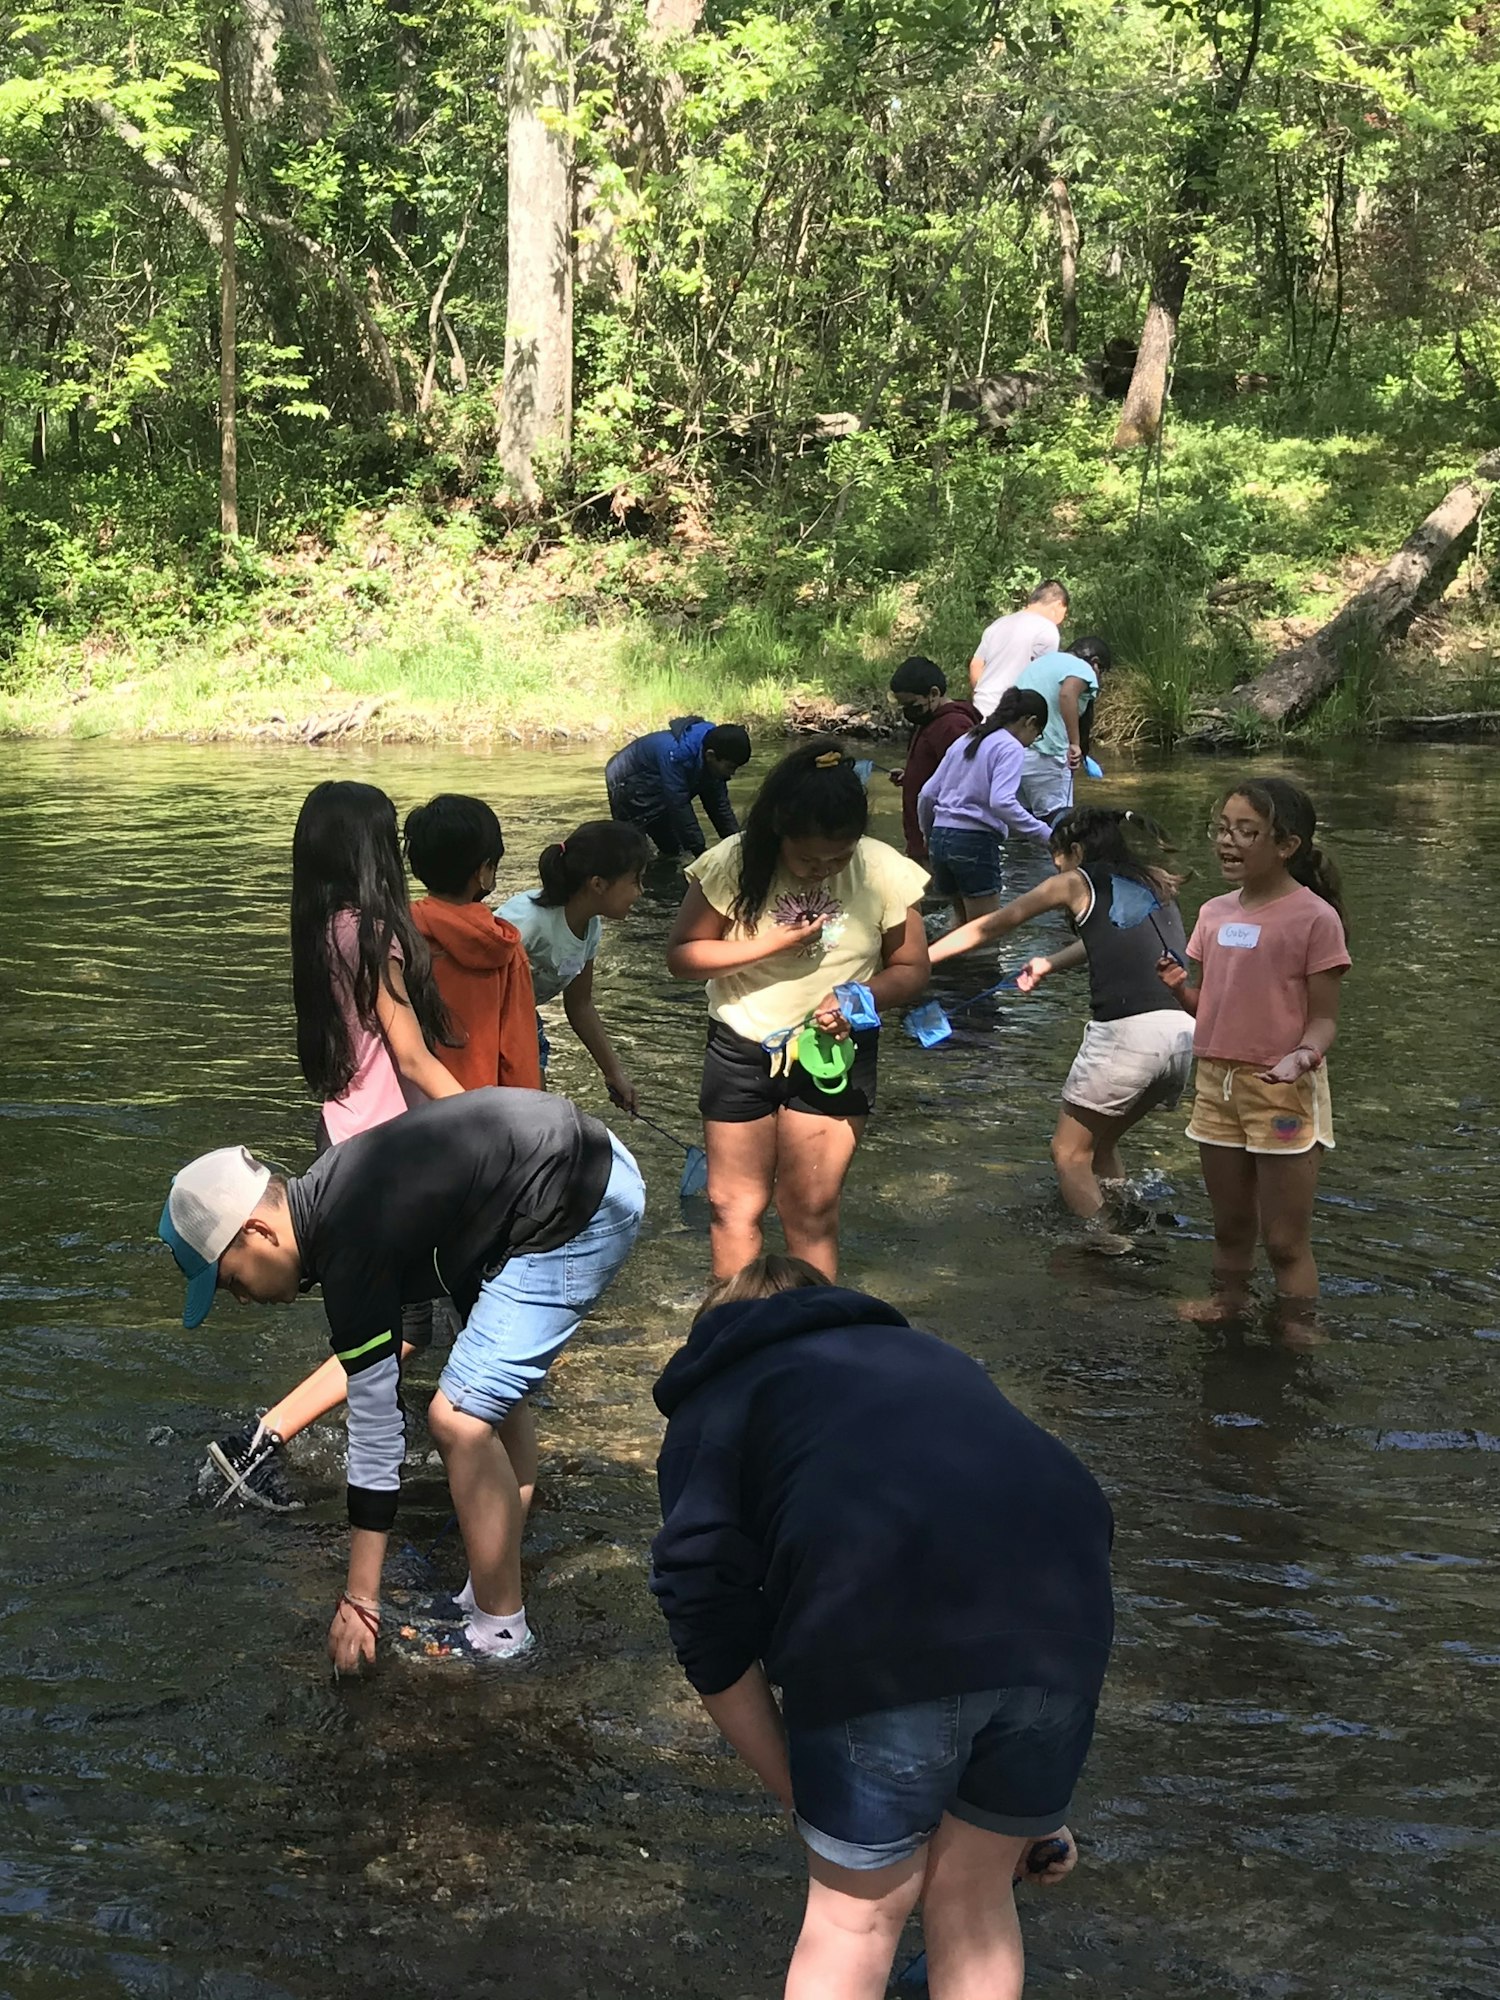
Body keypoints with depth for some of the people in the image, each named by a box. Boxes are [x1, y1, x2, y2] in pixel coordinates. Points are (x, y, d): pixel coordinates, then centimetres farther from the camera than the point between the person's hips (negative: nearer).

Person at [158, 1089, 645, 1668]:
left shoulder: (351, 1250, -18)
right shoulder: (325, 1198, 9)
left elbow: (376, 1430, -13)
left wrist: (358, 1599, -6)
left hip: (577, 1217, -11)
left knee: (460, 1418, -7)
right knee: (493, 1391, 19)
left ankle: (499, 1631, 5)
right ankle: (490, 1594, 26)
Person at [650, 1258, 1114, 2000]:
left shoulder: (716, 1402, 25)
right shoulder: (933, 1358, 37)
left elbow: (711, 1631, 13)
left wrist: (798, 1797, 23)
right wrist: (1025, 1807, 41)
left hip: (880, 1638, -4)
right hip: (1061, 1602, 4)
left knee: (855, 1917, 17)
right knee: (974, 1896, 24)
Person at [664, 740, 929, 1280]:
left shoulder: (884, 873, -14)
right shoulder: (734, 865, -16)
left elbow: (910, 970, -3)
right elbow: (681, 956, -10)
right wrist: (771, 945, -22)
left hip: (834, 1053, 0)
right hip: (741, 1050, 1)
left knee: (811, 1213, 2)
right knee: (733, 1208, 8)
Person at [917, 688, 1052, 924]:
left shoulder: (965, 741, 17)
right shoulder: (1011, 748, -6)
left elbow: (928, 794, 17)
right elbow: (1001, 801, -22)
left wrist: (929, 834, 31)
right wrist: (1043, 833, -18)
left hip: (941, 836, 8)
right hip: (975, 841, -8)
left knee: (964, 923, 22)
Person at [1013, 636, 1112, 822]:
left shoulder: (1039, 662, 27)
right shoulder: (1083, 669, 0)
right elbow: (1067, 693, -22)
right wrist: (1075, 743, -20)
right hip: (1043, 755, -8)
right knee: (1056, 819, -4)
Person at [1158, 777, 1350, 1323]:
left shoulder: (1313, 917, -12)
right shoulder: (1214, 913, 7)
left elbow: (1323, 1016, -10)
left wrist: (1303, 1055, -30)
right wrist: (1178, 985, -7)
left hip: (1284, 1092, -6)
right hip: (1217, 1083, 6)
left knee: (1284, 1241, 3)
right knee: (1229, 1229, 20)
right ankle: (1225, 1307, 38)